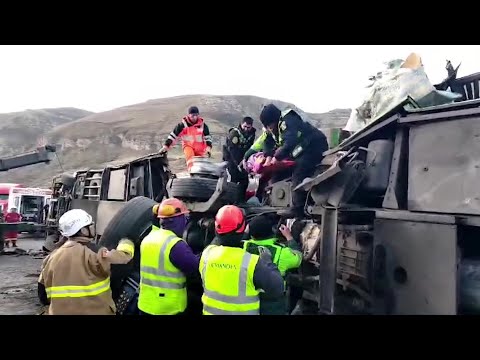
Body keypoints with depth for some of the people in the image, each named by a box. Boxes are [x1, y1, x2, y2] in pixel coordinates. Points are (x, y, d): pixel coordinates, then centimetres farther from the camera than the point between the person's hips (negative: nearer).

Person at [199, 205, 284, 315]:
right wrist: (267, 261, -12)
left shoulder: (207, 253, -14)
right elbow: (277, 290, -21)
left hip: (211, 312, 4)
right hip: (242, 312, -3)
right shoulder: (251, 262, -26)